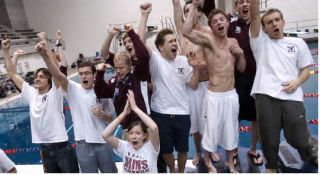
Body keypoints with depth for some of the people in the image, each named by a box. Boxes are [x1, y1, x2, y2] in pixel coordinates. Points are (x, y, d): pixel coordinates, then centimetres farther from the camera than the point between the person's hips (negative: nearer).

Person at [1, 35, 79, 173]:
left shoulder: (54, 93, -10)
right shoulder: (31, 94, 5)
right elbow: (12, 74, 8)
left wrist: (45, 52, -41)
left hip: (62, 147, -6)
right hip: (44, 149, 6)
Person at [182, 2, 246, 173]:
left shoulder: (233, 42, 8)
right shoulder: (208, 40, -11)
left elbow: (241, 69, 15)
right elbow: (186, 32, -30)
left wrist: (241, 54, -4)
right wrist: (194, 5, -22)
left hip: (232, 95, 5)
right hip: (214, 96, -5)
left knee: (231, 130, 19)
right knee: (211, 130, 9)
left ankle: (230, 162, 42)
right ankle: (207, 160, 37)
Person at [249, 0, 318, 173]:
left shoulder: (298, 43, 18)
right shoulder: (261, 41, 13)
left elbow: (305, 70, 17)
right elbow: (254, 15, -1)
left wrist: (297, 82, -4)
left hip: (291, 96, 1)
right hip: (265, 96, -1)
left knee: (298, 138, 2)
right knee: (269, 139, 6)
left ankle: (311, 156, 36)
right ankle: (271, 166, 32)